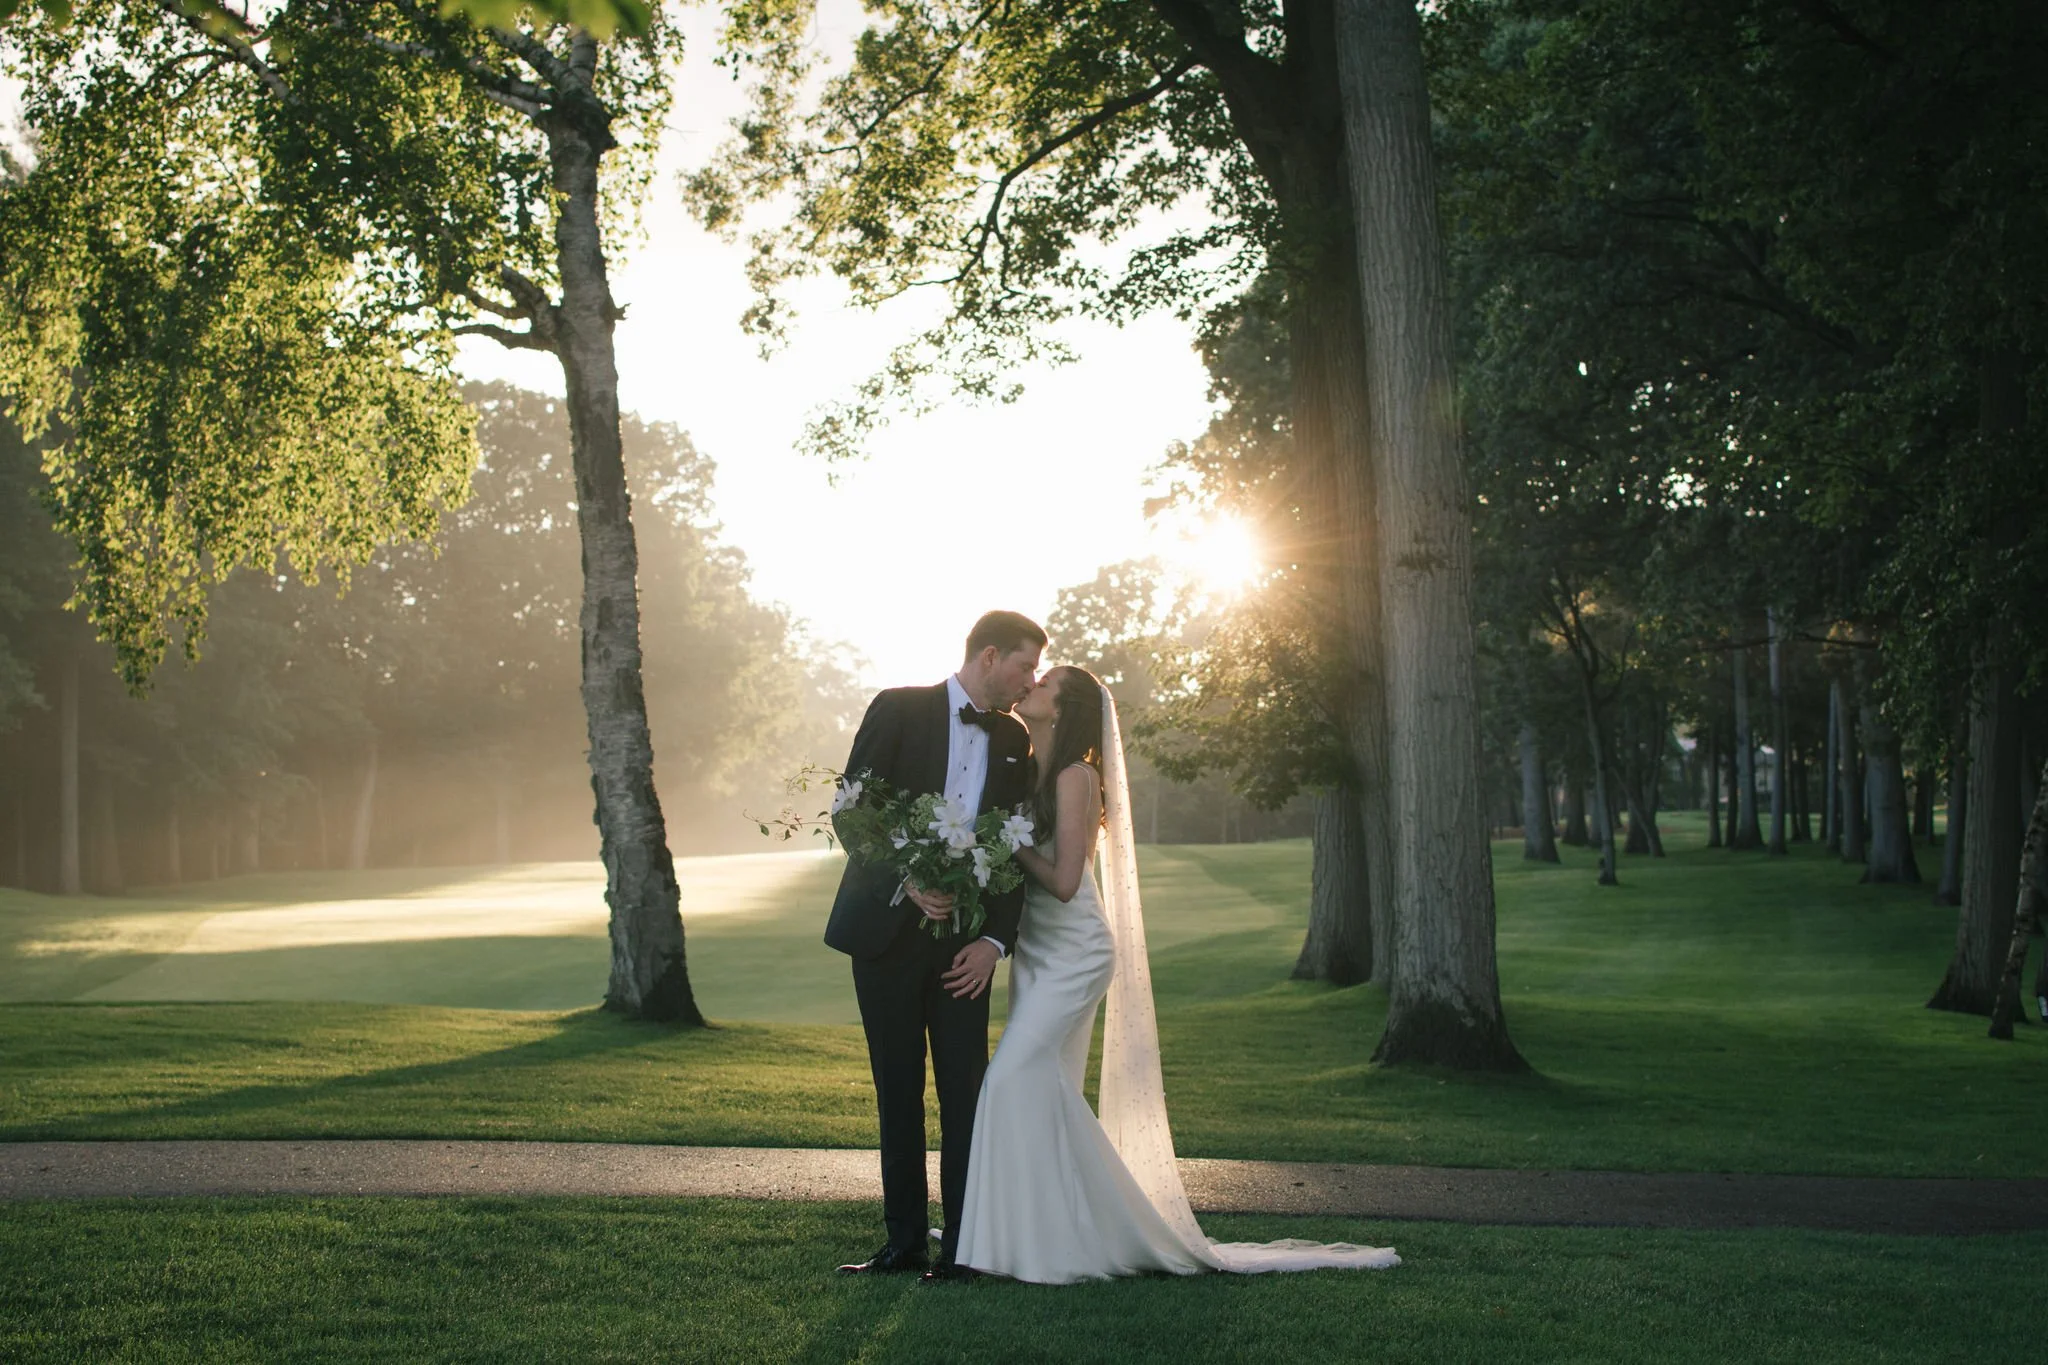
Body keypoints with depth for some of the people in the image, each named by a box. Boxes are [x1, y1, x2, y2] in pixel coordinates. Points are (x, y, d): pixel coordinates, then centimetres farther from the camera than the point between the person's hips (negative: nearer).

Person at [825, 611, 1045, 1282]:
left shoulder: (1014, 741, 10)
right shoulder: (899, 710, -2)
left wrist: (995, 940, -6)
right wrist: (907, 883, -19)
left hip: (963, 939, 2)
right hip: (887, 925, -2)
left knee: (965, 1089, -2)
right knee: (898, 1091, 5)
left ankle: (964, 1241, 4)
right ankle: (904, 1239, 13)